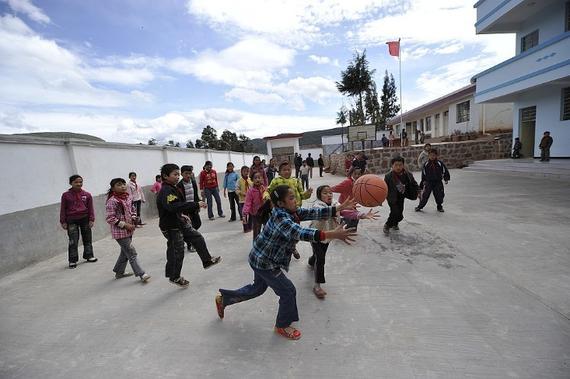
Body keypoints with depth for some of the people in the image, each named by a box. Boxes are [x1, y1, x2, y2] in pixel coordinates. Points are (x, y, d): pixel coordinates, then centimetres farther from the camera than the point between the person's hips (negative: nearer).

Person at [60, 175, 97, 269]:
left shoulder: (87, 195, 1)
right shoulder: (66, 195, -1)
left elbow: (90, 208, 4)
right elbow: (63, 209, 2)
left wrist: (91, 219, -1)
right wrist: (63, 222, 0)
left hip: (85, 219, 2)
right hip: (71, 220, -1)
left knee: (87, 239, 10)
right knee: (73, 241, -1)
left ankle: (89, 256, 23)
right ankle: (72, 260, 9)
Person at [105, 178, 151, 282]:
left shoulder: (128, 197, 5)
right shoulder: (112, 201, -17)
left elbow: (133, 210, 18)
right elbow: (110, 218, -18)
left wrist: (133, 219, 1)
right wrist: (124, 225, -19)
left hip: (129, 230, 8)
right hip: (120, 232, -8)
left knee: (125, 252, 20)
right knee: (132, 253, -6)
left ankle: (119, 272, 38)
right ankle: (141, 274, 0)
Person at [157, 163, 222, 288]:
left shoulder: (172, 189, 8)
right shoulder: (165, 191, -25)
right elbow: (174, 207, -41)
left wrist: (182, 215, 13)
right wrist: (196, 205, -43)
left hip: (180, 223, 9)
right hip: (171, 227, -9)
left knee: (198, 238, 11)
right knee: (177, 253, 4)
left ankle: (207, 261, 25)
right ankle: (174, 277, 25)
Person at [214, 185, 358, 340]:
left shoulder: (292, 212, -5)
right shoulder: (280, 218, -32)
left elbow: (314, 213, -6)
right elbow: (300, 233, -48)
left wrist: (340, 208, -11)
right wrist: (333, 234, -55)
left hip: (262, 259, 9)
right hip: (264, 263, -9)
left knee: (258, 288, 27)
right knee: (288, 291, 2)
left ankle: (224, 297, 42)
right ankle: (282, 326, 26)